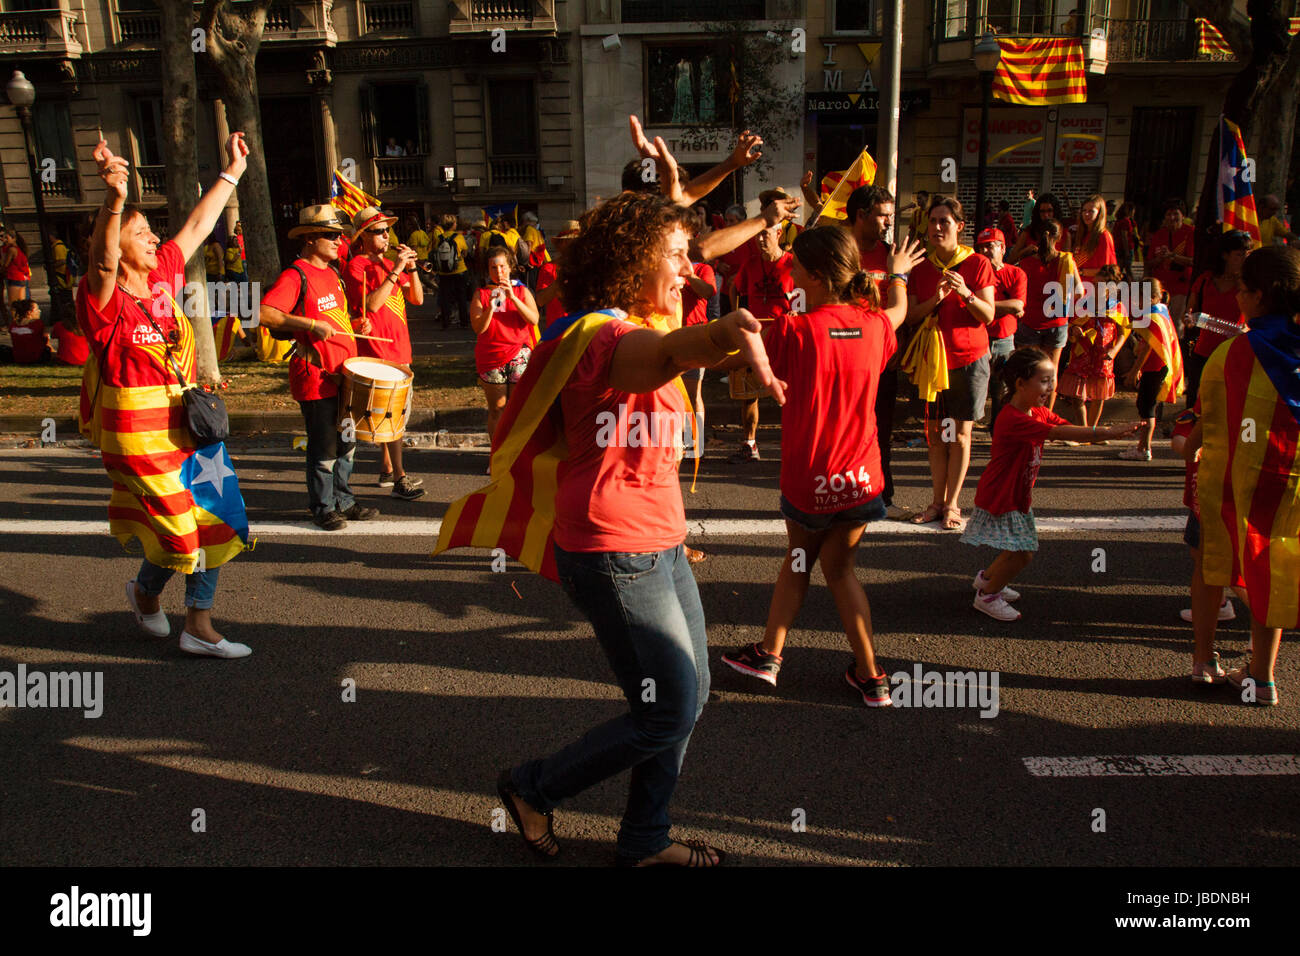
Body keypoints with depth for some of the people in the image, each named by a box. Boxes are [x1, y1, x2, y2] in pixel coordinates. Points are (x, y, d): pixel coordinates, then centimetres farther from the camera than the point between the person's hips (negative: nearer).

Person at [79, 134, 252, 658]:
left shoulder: (163, 276, 5)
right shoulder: (103, 299, -14)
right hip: (139, 434, -7)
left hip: (190, 423, 7)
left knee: (217, 521, 8)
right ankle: (145, 591, 34)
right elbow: (103, 262, -36)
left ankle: (199, 626, 21)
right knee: (179, 534, 0)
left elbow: (197, 226, 14)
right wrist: (114, 200, -52)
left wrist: (232, 172, 18)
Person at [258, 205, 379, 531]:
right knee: (324, 448, 0)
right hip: (316, 377, -9)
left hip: (343, 372, 9)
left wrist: (354, 325, 8)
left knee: (346, 443, 16)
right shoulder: (296, 275, -13)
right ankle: (323, 508, 15)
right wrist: (312, 325, -28)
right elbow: (264, 314, -26)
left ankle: (343, 500, 29)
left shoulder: (331, 273, 15)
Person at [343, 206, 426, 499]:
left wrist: (411, 268, -4)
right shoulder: (356, 267, -7)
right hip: (377, 350, -8)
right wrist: (396, 271, -20)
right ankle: (399, 479, -7)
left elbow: (417, 299, 11)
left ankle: (386, 471, 22)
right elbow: (372, 304, -21)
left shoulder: (388, 264, 17)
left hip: (398, 349, 8)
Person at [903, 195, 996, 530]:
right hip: (932, 358, 3)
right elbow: (911, 315, 1)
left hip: (969, 358, -3)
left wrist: (966, 294, -22)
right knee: (935, 433, 5)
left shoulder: (978, 264, -2)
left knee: (960, 435, -1)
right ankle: (937, 501, 13)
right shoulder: (921, 270, 7)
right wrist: (935, 299, -16)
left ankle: (952, 504, 7)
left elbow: (988, 316, -5)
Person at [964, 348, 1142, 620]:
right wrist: (1106, 432, -37)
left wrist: (1111, 432, -21)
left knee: (1020, 549, 14)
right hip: (999, 498, -9)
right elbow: (1058, 433, -35)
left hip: (1019, 496, 9)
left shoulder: (1040, 413, 5)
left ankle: (987, 577, 39)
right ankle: (987, 596, 11)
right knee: (1021, 553, -8)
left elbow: (1073, 430, -4)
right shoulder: (1012, 419, -27)